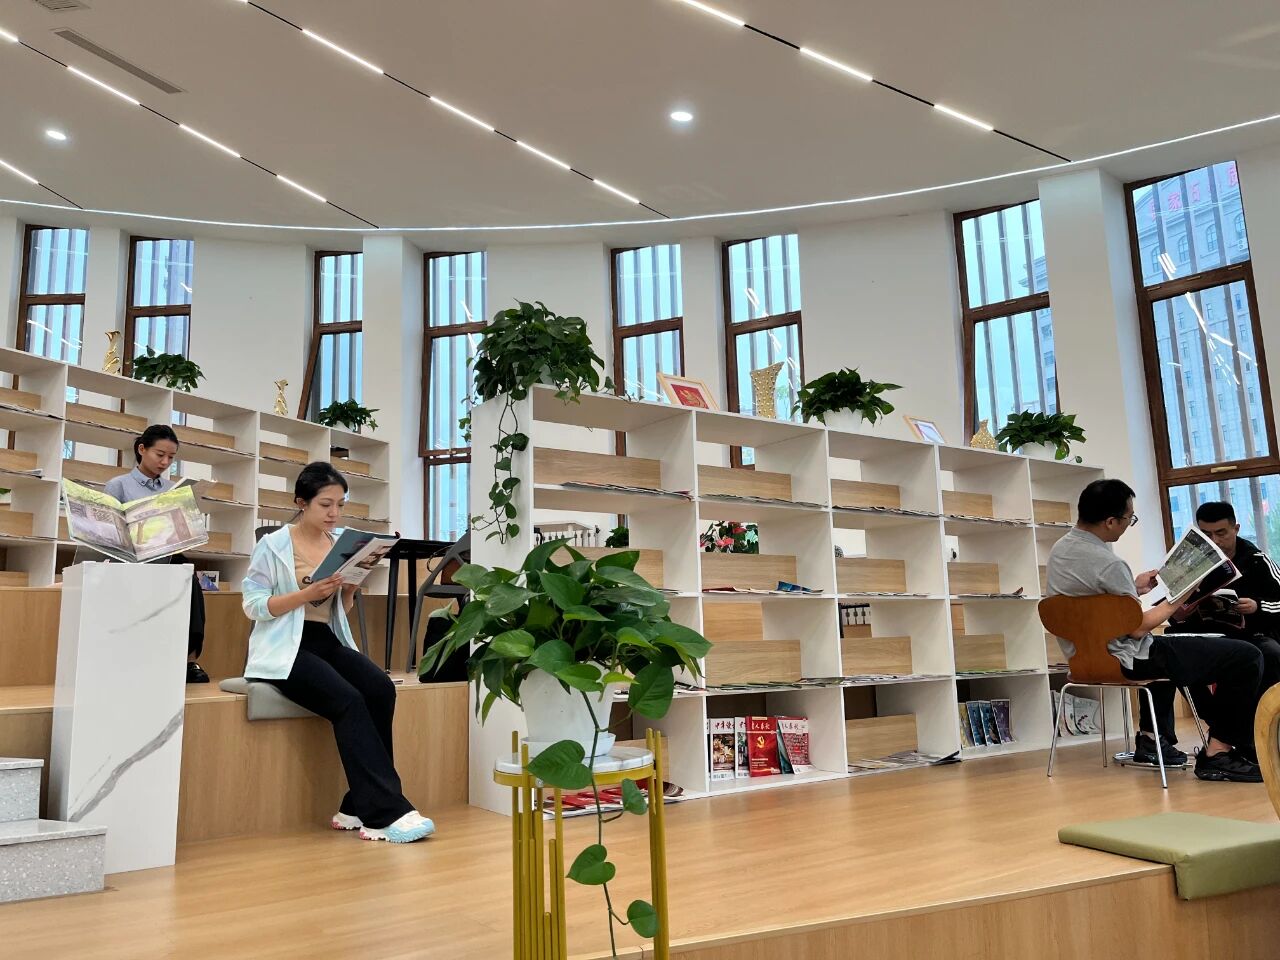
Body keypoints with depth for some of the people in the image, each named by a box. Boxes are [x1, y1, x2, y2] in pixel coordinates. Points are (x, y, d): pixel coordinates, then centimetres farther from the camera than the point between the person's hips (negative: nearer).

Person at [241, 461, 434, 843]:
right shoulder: (273, 544, -3)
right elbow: (253, 605, -9)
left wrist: (350, 589, -6)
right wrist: (307, 593, -19)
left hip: (328, 641, 5)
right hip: (286, 648, -5)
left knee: (381, 689, -24)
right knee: (349, 700, -30)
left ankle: (360, 807, -17)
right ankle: (385, 811, -27)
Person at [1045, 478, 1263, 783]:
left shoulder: (1059, 548, 3)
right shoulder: (1108, 564, -24)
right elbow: (1138, 627, -17)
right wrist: (1173, 603, -3)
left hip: (1086, 657, 10)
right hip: (1124, 660, -10)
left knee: (1164, 651, 41)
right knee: (1246, 657, -7)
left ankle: (1150, 739, 35)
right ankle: (1217, 754, -3)